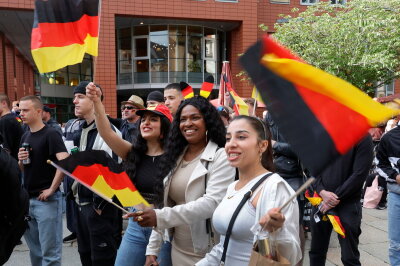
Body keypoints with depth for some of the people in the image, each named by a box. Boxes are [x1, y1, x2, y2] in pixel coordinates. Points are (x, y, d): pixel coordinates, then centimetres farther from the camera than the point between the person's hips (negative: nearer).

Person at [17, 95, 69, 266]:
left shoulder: (50, 134, -12)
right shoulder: (25, 137, 12)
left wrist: (52, 189, -20)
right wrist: (20, 160, -2)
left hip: (47, 200, -8)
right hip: (28, 199, 8)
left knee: (49, 251, 1)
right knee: (34, 250, 19)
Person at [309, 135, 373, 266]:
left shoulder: (362, 137, -7)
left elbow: (360, 174, -12)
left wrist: (336, 198, -13)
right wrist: (322, 191, -10)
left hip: (348, 204, -4)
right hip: (321, 201, 4)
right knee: (316, 252, 15)